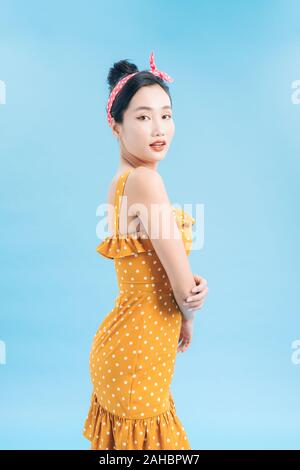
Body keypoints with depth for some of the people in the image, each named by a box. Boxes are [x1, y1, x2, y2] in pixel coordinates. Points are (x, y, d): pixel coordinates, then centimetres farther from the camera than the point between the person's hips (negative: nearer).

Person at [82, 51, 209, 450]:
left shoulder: (122, 180, 4)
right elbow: (183, 289, -19)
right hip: (141, 347, -8)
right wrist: (188, 318, 2)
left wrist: (194, 286, -10)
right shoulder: (145, 180, -23)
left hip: (124, 340, 9)